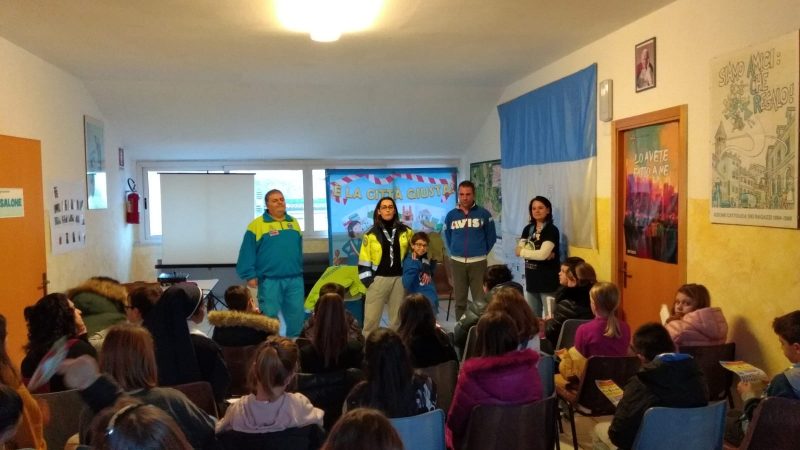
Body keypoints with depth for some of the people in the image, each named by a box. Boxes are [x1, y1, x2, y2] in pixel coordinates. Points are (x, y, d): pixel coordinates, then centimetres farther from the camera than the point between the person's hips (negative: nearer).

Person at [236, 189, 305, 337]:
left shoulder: (294, 222, 11)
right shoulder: (257, 225, -4)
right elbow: (247, 253, -5)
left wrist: (302, 270, 18)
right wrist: (250, 276, -9)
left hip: (295, 279, 5)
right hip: (270, 280, -4)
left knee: (297, 315, 9)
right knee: (269, 316, 2)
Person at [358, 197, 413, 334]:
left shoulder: (405, 231, 6)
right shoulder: (371, 234, -1)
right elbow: (364, 259, 0)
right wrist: (367, 279, -6)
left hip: (399, 278, 2)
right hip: (378, 279, -2)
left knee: (397, 317, 12)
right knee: (371, 317, -4)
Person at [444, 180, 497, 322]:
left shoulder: (484, 214, -2)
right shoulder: (451, 215, 4)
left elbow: (491, 237, 6)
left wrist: (483, 253, 6)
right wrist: (454, 253, 10)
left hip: (478, 262, -2)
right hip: (457, 262, 2)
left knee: (480, 300, 0)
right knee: (460, 300, 9)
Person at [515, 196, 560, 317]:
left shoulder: (552, 230, -9)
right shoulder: (528, 229, 10)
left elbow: (543, 254, -20)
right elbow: (518, 250, -3)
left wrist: (523, 251, -5)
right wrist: (538, 254, -17)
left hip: (548, 281, -6)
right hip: (531, 280, 6)